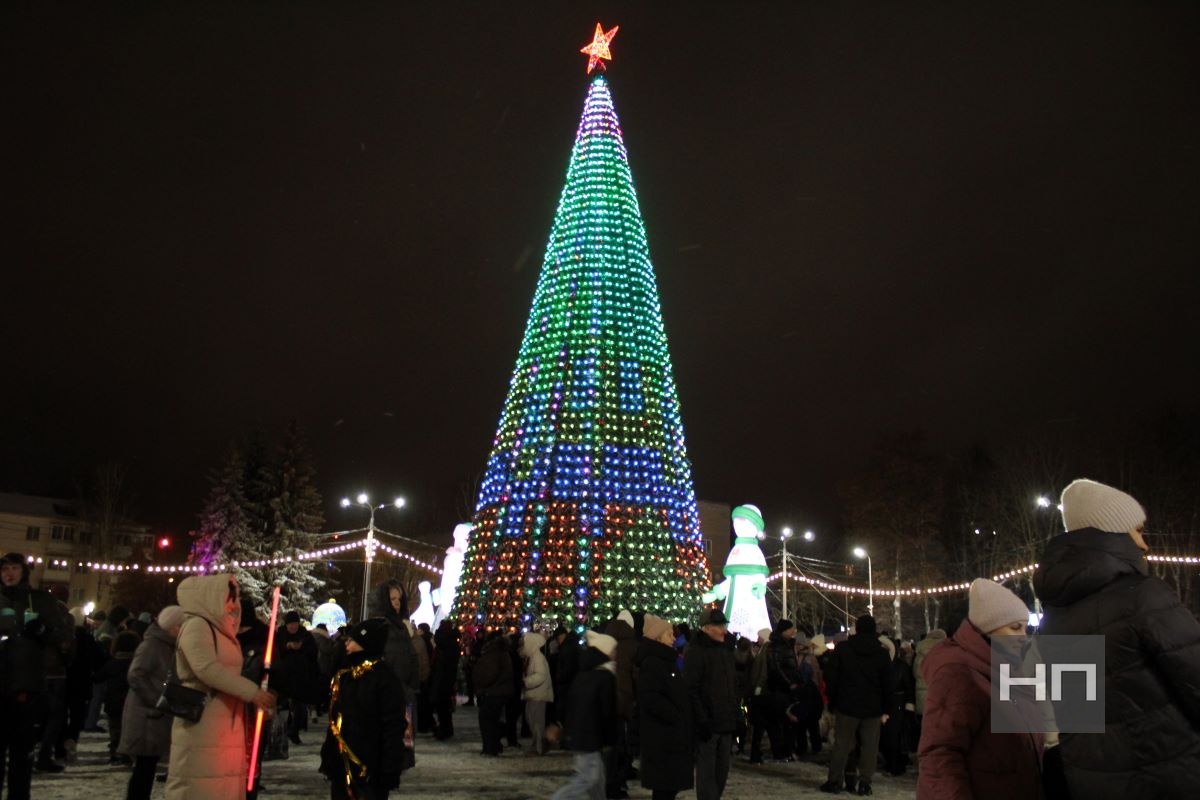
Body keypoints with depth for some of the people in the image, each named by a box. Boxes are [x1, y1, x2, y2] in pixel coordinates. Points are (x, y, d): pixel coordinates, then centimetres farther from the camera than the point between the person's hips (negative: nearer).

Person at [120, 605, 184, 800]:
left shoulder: (168, 647, 14)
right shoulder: (151, 645, -13)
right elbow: (136, 677, -22)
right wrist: (156, 703, -18)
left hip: (157, 716, 8)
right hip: (147, 716, -8)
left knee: (148, 766, 12)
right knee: (145, 766, -6)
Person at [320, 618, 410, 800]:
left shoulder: (385, 679, -15)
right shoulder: (344, 675, 9)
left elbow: (394, 728, -17)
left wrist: (389, 772, -20)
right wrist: (328, 757, 15)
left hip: (369, 769, -7)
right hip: (341, 768, 8)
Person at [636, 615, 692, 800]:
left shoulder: (664, 662, 16)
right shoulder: (651, 663, -15)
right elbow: (651, 699, -24)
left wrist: (682, 717, 11)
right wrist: (675, 717, -18)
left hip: (673, 735, 10)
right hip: (662, 738, -10)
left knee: (670, 785, 12)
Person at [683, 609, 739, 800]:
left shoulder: (726, 650, 15)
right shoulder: (695, 651, -11)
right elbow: (691, 689, -16)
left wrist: (734, 716, 16)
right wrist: (701, 721, -20)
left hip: (726, 722, 8)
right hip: (708, 723, -8)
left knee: (722, 770, 13)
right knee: (707, 770, -3)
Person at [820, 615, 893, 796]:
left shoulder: (842, 649, -3)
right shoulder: (882, 653, 1)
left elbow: (830, 677, -2)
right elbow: (887, 684, 3)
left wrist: (832, 702, 6)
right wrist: (884, 709, 8)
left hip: (846, 706, -1)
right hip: (872, 708, 1)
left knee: (842, 744, 4)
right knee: (869, 745, 6)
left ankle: (835, 781, 7)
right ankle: (864, 782, 5)